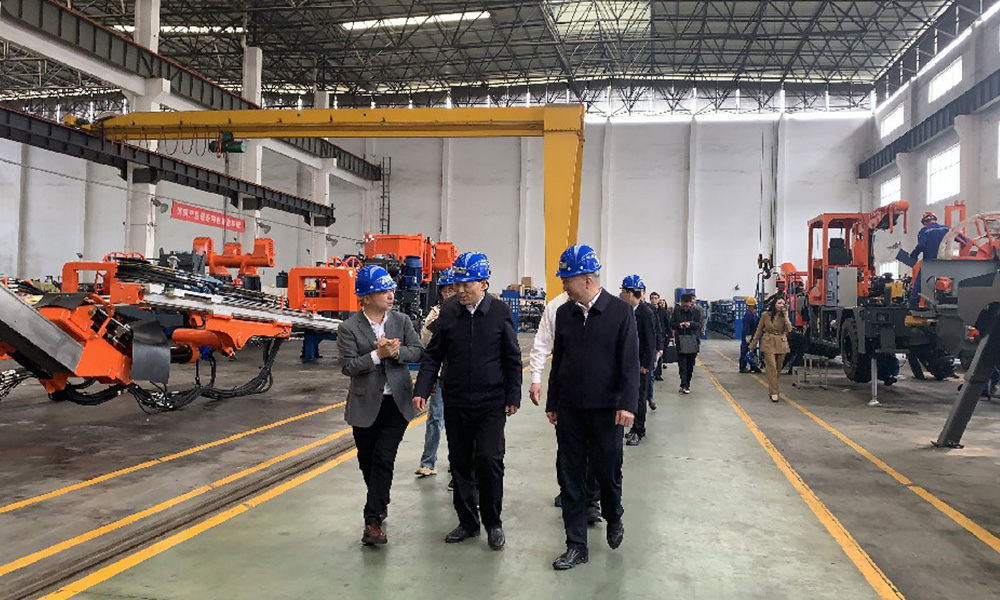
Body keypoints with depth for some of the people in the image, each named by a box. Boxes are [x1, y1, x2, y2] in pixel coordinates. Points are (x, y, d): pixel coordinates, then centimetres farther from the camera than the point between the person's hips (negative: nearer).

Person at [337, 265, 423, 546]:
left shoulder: (401, 320, 1)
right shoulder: (349, 328, -7)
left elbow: (418, 351, -1)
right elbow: (348, 366, -13)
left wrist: (397, 352, -19)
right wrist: (378, 354, -23)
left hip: (397, 403, 0)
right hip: (366, 405, 0)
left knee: (384, 460, -7)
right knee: (368, 461, 14)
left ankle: (373, 520, -1)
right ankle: (381, 504, 40)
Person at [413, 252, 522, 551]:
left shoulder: (500, 312, -6)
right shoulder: (448, 311, -1)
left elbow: (512, 359, 0)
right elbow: (433, 355, 5)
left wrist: (513, 397, -2)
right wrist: (422, 390, -4)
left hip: (491, 403, -3)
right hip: (455, 402, 3)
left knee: (489, 459, -7)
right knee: (460, 462, 10)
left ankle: (493, 523, 13)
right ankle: (467, 521, 26)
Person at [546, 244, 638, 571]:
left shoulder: (621, 311, -7)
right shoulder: (564, 313, 5)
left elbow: (630, 362, -9)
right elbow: (557, 361, 11)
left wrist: (628, 404, -16)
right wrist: (552, 404, 12)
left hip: (606, 410, -3)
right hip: (569, 410, 4)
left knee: (608, 472, 9)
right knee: (570, 478, 6)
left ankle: (613, 518, 40)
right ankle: (577, 546, 17)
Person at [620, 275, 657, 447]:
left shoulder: (646, 313, -17)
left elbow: (651, 341, -17)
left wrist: (646, 365, -17)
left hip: (642, 363, -8)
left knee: (639, 397, -1)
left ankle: (638, 432, 8)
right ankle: (638, 429, 24)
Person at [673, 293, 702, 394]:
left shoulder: (696, 311, 0)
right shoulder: (676, 310, 2)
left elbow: (699, 324, -1)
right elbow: (672, 324, 7)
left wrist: (691, 324, -19)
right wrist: (678, 325, -14)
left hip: (693, 341, 1)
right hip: (680, 341, -1)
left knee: (690, 364, 8)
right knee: (682, 365, -6)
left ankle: (687, 385, 19)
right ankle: (684, 385, -8)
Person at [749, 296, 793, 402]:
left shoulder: (784, 316, 5)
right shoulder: (766, 315, -1)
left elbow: (789, 329, -11)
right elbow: (759, 330, 6)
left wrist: (785, 315, -13)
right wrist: (753, 345, 8)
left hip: (781, 344, 3)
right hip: (768, 344, -3)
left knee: (778, 368, 9)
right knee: (771, 367, -12)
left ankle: (772, 388, 29)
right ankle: (774, 393, -12)